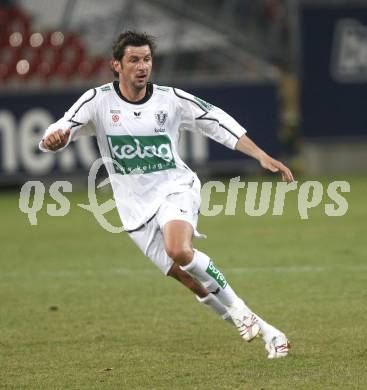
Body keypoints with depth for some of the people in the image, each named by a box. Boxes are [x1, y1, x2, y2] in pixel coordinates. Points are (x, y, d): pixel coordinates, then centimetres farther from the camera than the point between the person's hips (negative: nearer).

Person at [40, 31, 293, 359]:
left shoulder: (172, 100, -4)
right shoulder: (98, 101, -5)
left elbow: (219, 123, 2)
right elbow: (63, 130, -12)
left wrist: (263, 157, -4)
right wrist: (54, 139, -38)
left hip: (175, 188, -2)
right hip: (137, 208, 2)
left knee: (178, 250, -34)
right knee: (196, 284, -2)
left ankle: (236, 307, -15)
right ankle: (264, 331, 13)